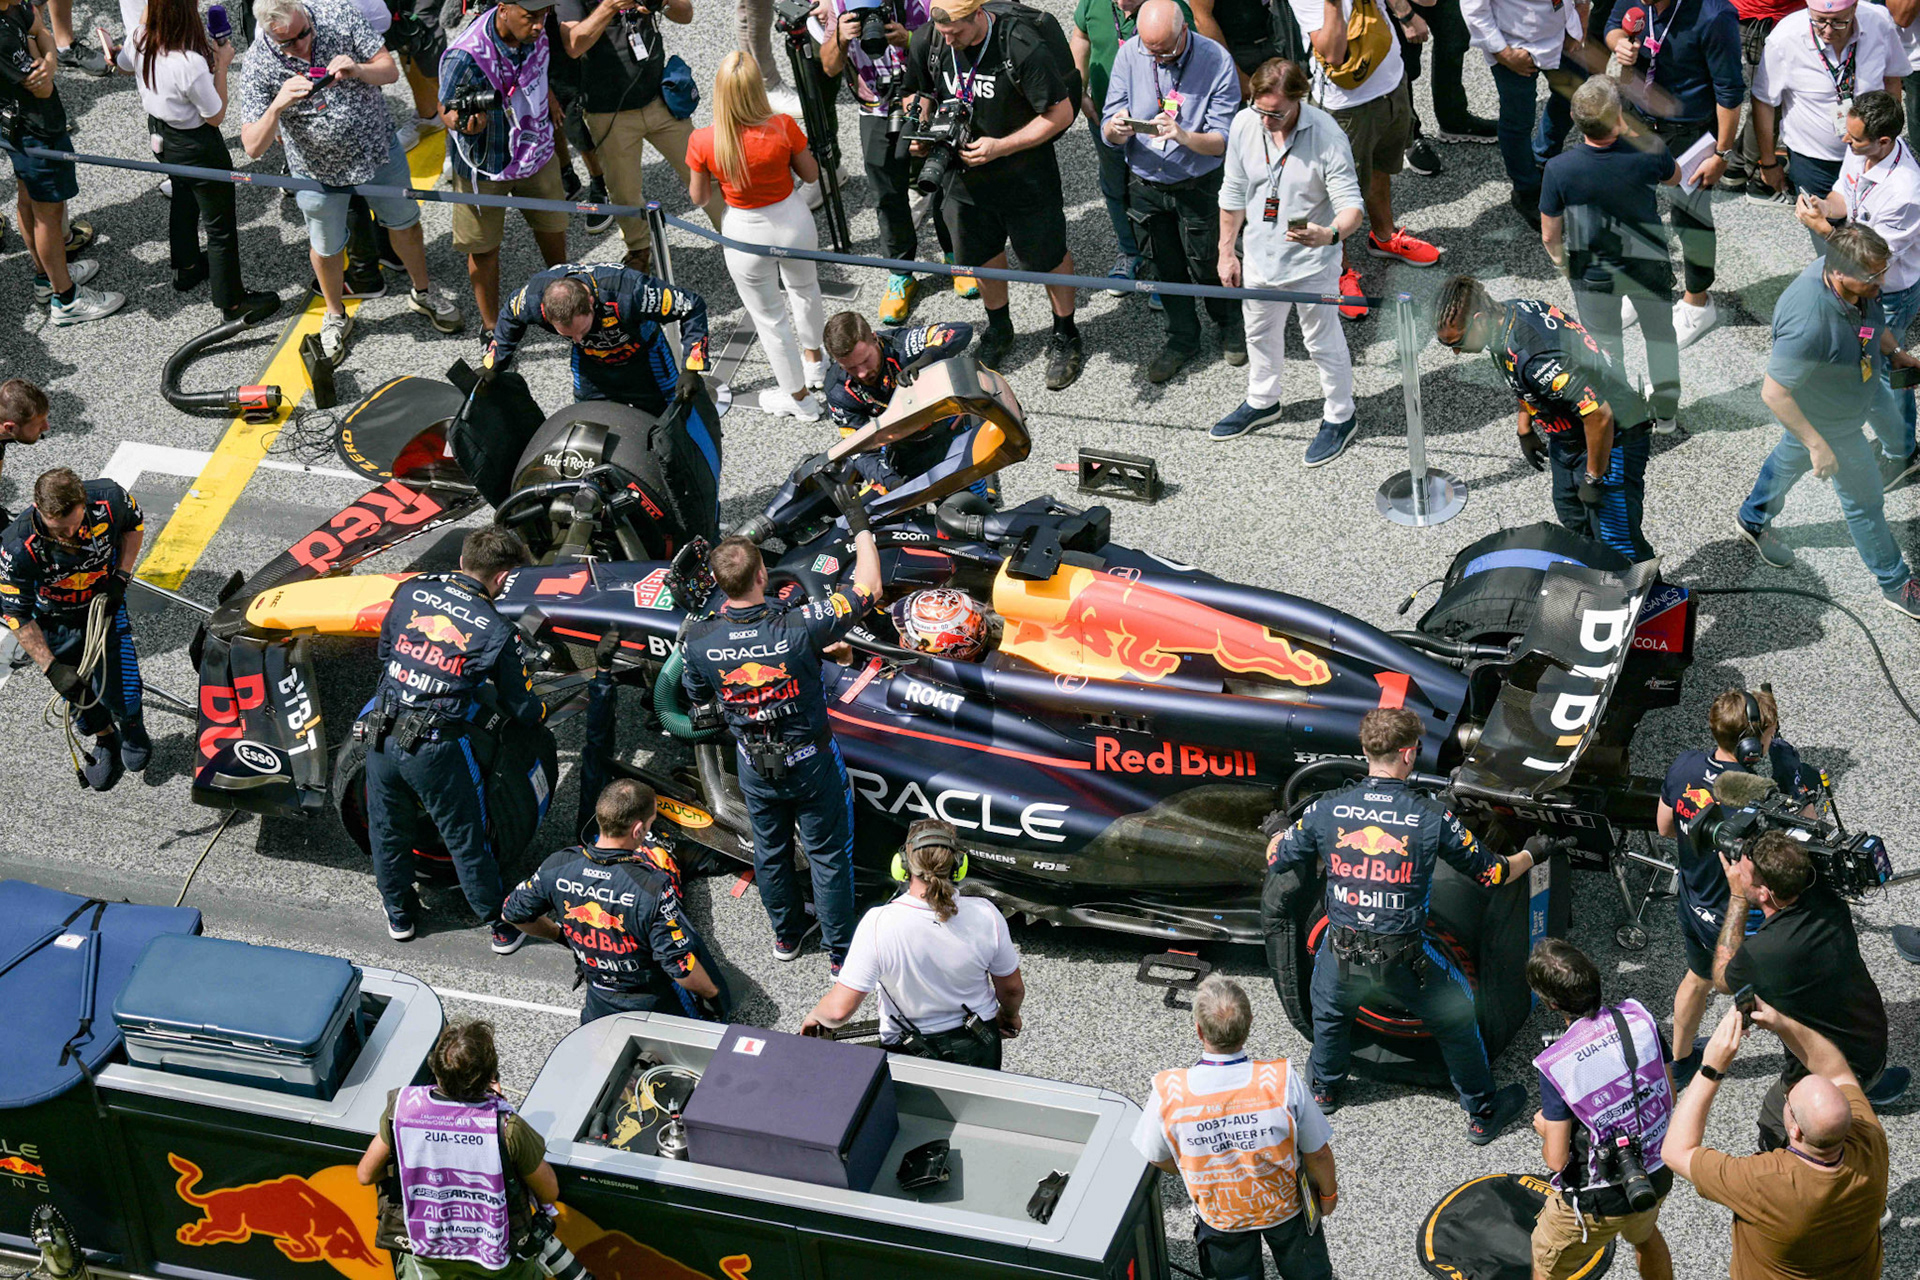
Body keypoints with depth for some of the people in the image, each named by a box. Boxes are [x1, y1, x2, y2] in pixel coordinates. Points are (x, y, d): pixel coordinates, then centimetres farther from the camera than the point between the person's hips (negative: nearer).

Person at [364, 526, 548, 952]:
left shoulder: (411, 591, 1)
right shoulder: (498, 632, -10)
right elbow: (523, 711, -1)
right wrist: (541, 711, 22)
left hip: (381, 736, 4)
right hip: (438, 750, -4)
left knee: (388, 830, 23)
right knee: (466, 840, 13)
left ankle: (399, 915, 44)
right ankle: (502, 927, 30)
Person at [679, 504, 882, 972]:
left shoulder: (698, 640, -22)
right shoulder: (799, 627, -33)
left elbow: (697, 697, 0)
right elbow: (867, 590, -19)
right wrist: (860, 526, -9)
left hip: (754, 766, 3)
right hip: (810, 761, -3)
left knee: (770, 849, 25)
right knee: (827, 855, 16)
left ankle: (786, 934, 45)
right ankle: (841, 951, 29)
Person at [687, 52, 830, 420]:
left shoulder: (703, 142, -25)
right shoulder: (783, 128, -25)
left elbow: (698, 197, -8)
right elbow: (811, 174, -7)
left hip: (747, 234, -1)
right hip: (794, 221, 1)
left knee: (769, 317, 21)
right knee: (804, 288, 33)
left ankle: (798, 395, 38)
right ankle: (813, 356, 59)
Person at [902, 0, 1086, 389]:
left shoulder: (1021, 47, -30)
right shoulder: (927, 42, -13)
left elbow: (1060, 114, -23)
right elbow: (921, 91, 9)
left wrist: (999, 146, -27)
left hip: (1025, 175, -5)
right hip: (966, 170, 5)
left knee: (1047, 256, 12)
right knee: (982, 255, 21)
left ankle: (1065, 337, 34)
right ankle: (999, 330, 47)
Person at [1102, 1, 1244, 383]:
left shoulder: (1215, 61, -19)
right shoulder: (1129, 55, -10)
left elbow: (1222, 142, -20)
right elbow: (1110, 132, -7)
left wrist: (1183, 137, -39)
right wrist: (1116, 129, -32)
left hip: (1198, 184, -3)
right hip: (1145, 183, 3)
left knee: (1205, 265, 9)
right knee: (1165, 267, 18)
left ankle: (1230, 323, 39)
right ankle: (1182, 337, 40)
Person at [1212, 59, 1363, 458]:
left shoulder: (1326, 136, -26)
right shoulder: (1244, 124, -12)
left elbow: (1351, 207, -26)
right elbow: (1233, 194, 3)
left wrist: (1330, 234, -48)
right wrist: (1226, 252, 8)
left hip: (1312, 262, -5)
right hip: (1260, 256, 5)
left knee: (1322, 339, 9)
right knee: (1260, 333, 25)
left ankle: (1340, 417, 31)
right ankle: (1263, 401, 50)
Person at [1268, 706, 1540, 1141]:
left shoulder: (1326, 810, -11)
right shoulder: (1432, 818, -15)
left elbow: (1277, 862, 4)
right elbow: (1491, 873, -2)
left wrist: (1277, 840, 30)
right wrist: (1526, 858, 21)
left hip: (1342, 949, 2)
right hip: (1405, 957, -2)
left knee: (1329, 1011, 34)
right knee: (1456, 1016, 22)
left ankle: (1325, 1089, 54)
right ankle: (1482, 1114, 34)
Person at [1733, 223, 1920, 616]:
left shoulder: (1857, 284, -22)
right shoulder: (1809, 326, -46)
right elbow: (1774, 393, -35)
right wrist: (1817, 445, -29)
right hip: (1826, 421, -8)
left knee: (1792, 457, 33)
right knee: (1864, 499, 13)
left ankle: (1754, 519, 62)